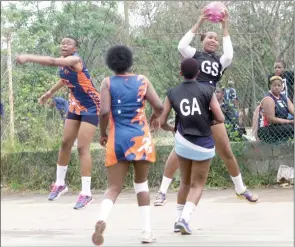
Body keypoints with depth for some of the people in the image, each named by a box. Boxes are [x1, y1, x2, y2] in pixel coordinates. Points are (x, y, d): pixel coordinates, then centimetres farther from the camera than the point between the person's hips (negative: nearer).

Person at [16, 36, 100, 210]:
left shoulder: (75, 60, -25)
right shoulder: (64, 63, 1)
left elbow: (53, 61, -44)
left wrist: (29, 58, -51)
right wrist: (50, 93, 31)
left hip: (91, 106, -9)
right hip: (76, 105, 9)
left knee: (83, 147, -14)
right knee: (65, 143, 12)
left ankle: (86, 193, -9)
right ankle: (60, 183, 28)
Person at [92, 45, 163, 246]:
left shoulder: (108, 83, 0)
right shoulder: (142, 80, 3)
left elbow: (104, 112, -11)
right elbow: (159, 106, -3)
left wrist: (102, 134, 5)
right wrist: (155, 117, 19)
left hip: (117, 140, -1)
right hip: (140, 138, 1)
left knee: (114, 187, 3)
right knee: (141, 183, 18)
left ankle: (102, 220, -27)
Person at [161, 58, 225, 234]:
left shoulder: (172, 93, -1)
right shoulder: (207, 91, -8)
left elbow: (162, 122, 3)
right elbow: (220, 119, -8)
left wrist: (171, 128, 24)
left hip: (183, 142, 2)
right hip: (204, 145, -2)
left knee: (185, 182, 22)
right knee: (197, 185, 7)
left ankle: (179, 220, 25)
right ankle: (185, 218, -13)